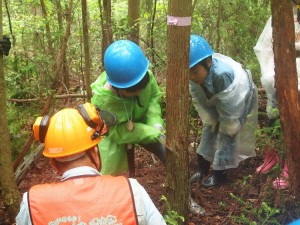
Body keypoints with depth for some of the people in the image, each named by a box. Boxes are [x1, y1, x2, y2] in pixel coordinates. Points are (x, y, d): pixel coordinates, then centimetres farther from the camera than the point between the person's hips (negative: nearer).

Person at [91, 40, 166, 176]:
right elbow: (119, 131, -31)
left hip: (141, 124, 4)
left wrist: (156, 124, -25)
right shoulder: (102, 98, -40)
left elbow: (154, 98, -8)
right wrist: (154, 133, -35)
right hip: (113, 134, -4)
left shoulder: (147, 76, -30)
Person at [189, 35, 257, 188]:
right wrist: (212, 121, -1)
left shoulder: (223, 73, -46)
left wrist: (229, 128, -17)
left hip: (240, 102, -6)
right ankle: (202, 169, 23)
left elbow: (230, 108, -31)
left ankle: (219, 174, 10)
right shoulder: (196, 74, -26)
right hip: (216, 101, 6)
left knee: (227, 137, -5)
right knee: (209, 132, 11)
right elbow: (200, 101, -8)